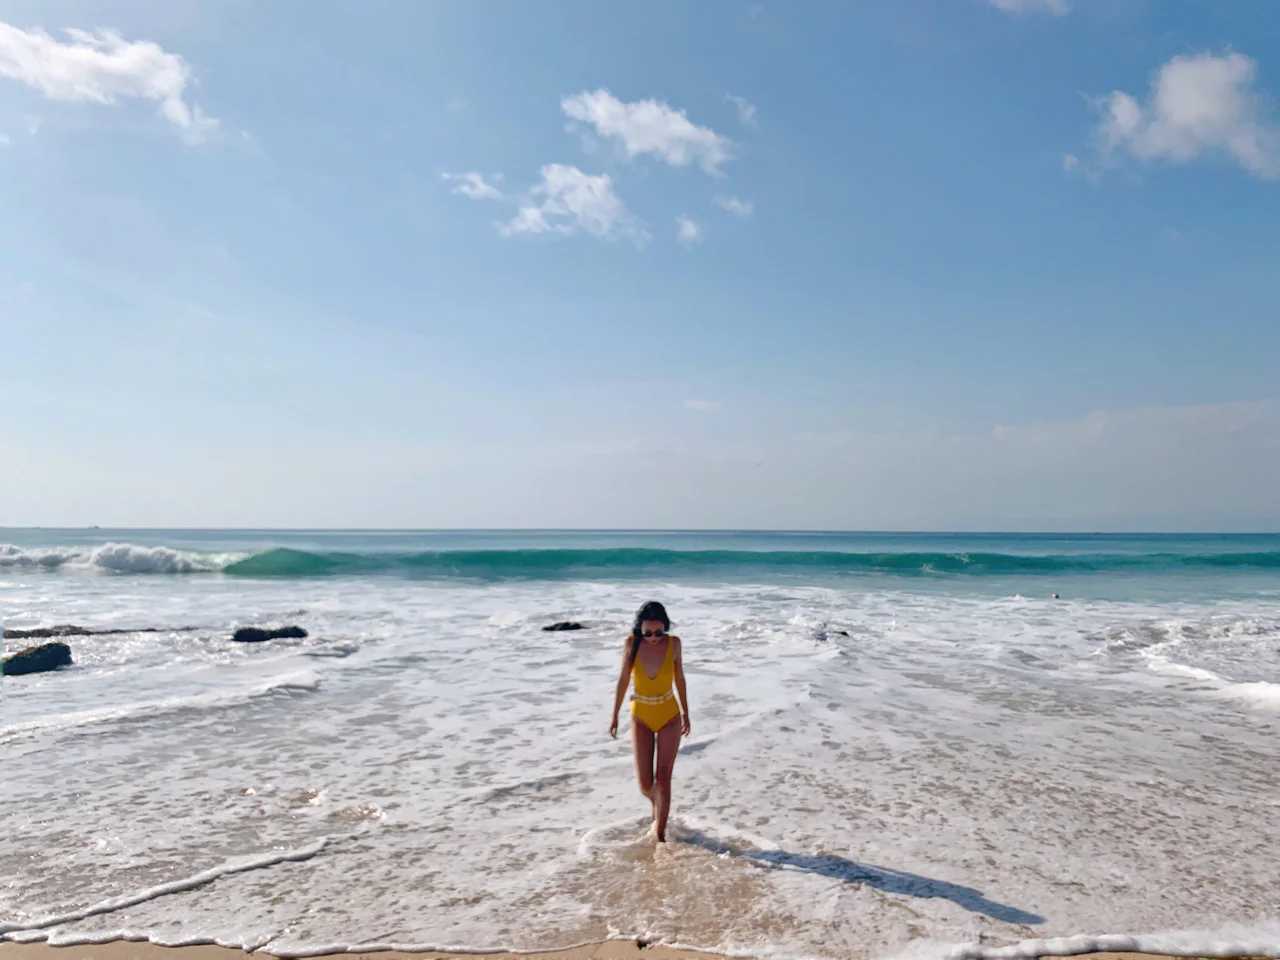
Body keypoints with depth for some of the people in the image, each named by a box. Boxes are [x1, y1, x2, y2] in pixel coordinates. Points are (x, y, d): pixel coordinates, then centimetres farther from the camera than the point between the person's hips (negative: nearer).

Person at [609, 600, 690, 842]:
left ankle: (660, 836, 13)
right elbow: (623, 680, -3)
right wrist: (615, 716, 3)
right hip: (641, 717, 0)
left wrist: (685, 713, 8)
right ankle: (656, 804, 35)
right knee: (645, 783, -1)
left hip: (669, 717, 0)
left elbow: (679, 678, 0)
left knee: (663, 780, -4)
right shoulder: (631, 643, -15)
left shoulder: (673, 643, -14)